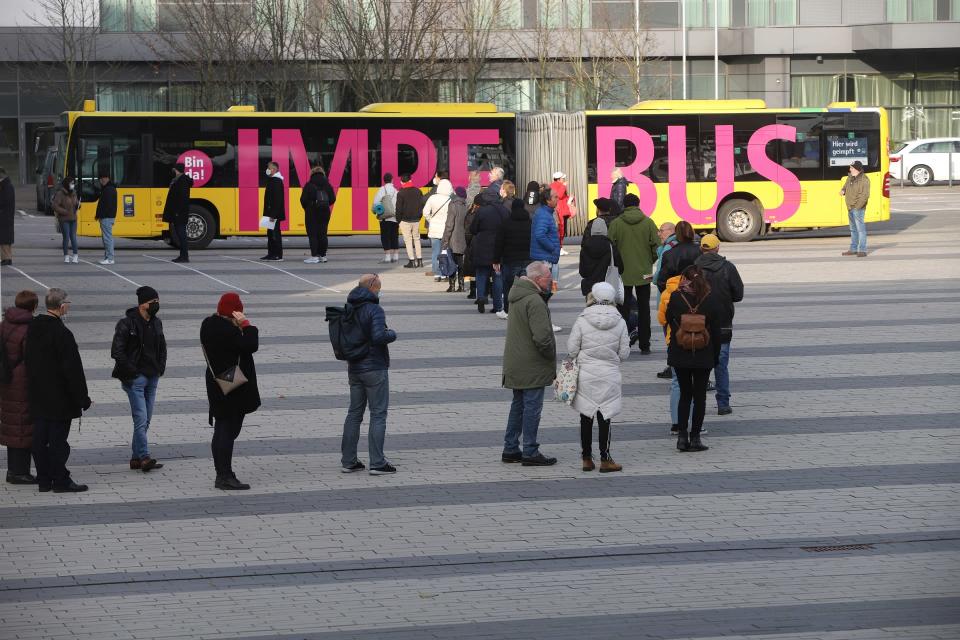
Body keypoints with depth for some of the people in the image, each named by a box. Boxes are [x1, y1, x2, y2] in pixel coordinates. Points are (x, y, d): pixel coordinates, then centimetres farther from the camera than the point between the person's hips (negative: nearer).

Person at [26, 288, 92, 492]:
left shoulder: (33, 328, 4)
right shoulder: (62, 334, -20)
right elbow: (73, 370, -18)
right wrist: (82, 398, -12)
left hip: (37, 397, 7)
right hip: (59, 398, -7)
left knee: (40, 438, 11)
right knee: (58, 439, -2)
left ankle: (44, 479, 16)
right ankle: (60, 481, 3)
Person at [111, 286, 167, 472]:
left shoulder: (156, 323, 11)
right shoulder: (127, 324, -11)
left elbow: (162, 347, 25)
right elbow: (117, 351, -12)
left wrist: (161, 367, 12)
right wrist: (130, 371, -15)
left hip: (152, 378, 7)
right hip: (135, 378, -7)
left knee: (146, 420, 8)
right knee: (141, 419, -15)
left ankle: (136, 457, 14)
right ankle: (144, 457, -17)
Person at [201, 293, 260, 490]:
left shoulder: (209, 324, 8)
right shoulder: (226, 330, -22)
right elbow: (251, 345, -23)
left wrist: (239, 326, 4)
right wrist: (245, 324, -15)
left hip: (217, 384, 10)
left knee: (221, 431, 14)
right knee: (228, 430, -6)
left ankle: (221, 475, 19)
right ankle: (226, 476, -4)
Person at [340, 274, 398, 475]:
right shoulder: (375, 310, -16)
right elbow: (379, 336, -26)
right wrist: (392, 334, -7)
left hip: (354, 368, 7)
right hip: (375, 367, -7)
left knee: (354, 413, 14)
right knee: (378, 414, -2)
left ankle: (348, 460, 15)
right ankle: (377, 463, -4)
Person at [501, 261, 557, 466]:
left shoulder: (517, 296, 10)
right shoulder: (534, 301, -22)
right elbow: (542, 336, -26)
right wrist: (551, 355, -11)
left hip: (515, 363, 10)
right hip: (532, 366, -10)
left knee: (518, 405, 17)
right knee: (532, 407, -2)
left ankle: (510, 449, 22)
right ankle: (530, 453, 2)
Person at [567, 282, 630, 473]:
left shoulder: (582, 321, -9)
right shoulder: (619, 323, -5)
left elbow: (571, 349, -6)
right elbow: (624, 353, 0)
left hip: (585, 376, 0)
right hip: (609, 377, 0)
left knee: (586, 417, 10)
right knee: (604, 417, 5)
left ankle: (587, 458, 15)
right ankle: (605, 459, 6)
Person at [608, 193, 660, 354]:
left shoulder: (616, 224, -6)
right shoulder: (648, 223, -5)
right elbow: (657, 246, -6)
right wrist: (650, 262, 11)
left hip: (623, 274, -1)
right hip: (643, 273, 1)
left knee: (623, 309, 7)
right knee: (643, 309, 10)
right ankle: (644, 345, 11)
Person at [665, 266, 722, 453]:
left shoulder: (675, 297, -9)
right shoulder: (710, 299, -8)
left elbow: (668, 321, 2)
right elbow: (716, 330, -3)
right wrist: (715, 356, 6)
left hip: (680, 353, 1)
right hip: (703, 355, -1)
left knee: (685, 394, 13)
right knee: (700, 395, 7)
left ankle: (682, 436, 7)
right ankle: (695, 437, 5)